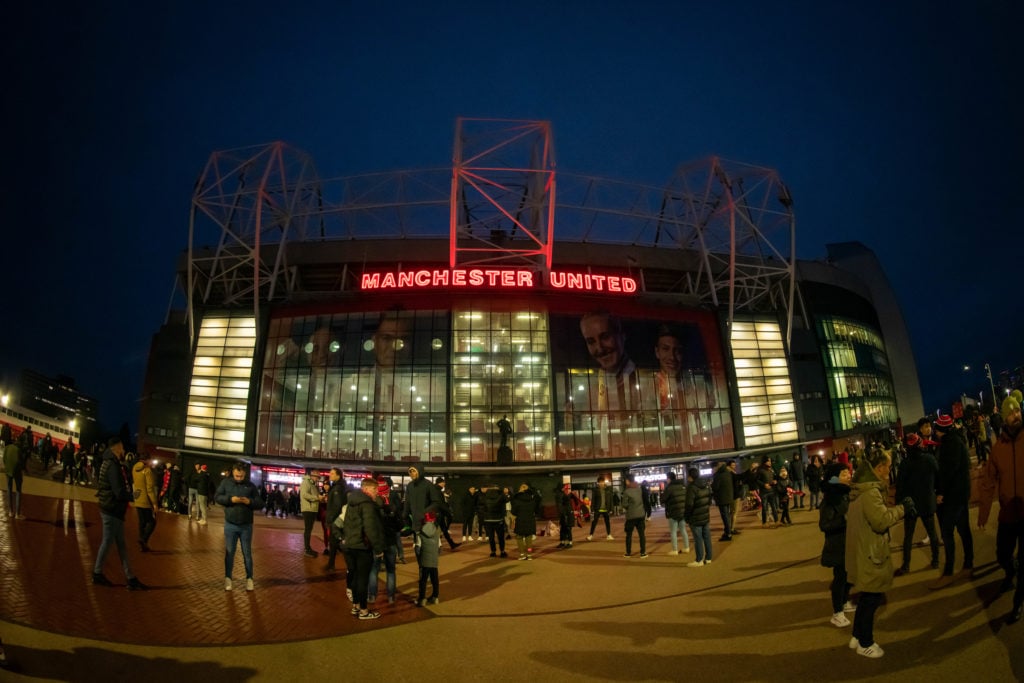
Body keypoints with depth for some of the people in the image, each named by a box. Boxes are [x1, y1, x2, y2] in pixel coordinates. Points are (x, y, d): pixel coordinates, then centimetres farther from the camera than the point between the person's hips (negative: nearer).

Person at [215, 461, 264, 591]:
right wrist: (230, 499, -18)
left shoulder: (251, 486, -1)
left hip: (246, 526, 0)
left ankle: (249, 578, 14)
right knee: (229, 552, 8)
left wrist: (250, 502, -18)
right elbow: (217, 497, -3)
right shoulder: (226, 482, 0)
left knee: (247, 552, 6)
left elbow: (260, 503, 2)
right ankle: (228, 578, 20)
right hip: (230, 525, 0)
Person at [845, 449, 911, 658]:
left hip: (862, 550, 10)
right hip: (870, 553, -10)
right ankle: (865, 644, 20)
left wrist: (898, 510, 8)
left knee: (867, 595, 22)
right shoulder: (870, 491, -23)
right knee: (872, 598, 6)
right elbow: (881, 520, -25)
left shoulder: (860, 488, 8)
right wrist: (901, 508, -13)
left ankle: (857, 637, 33)